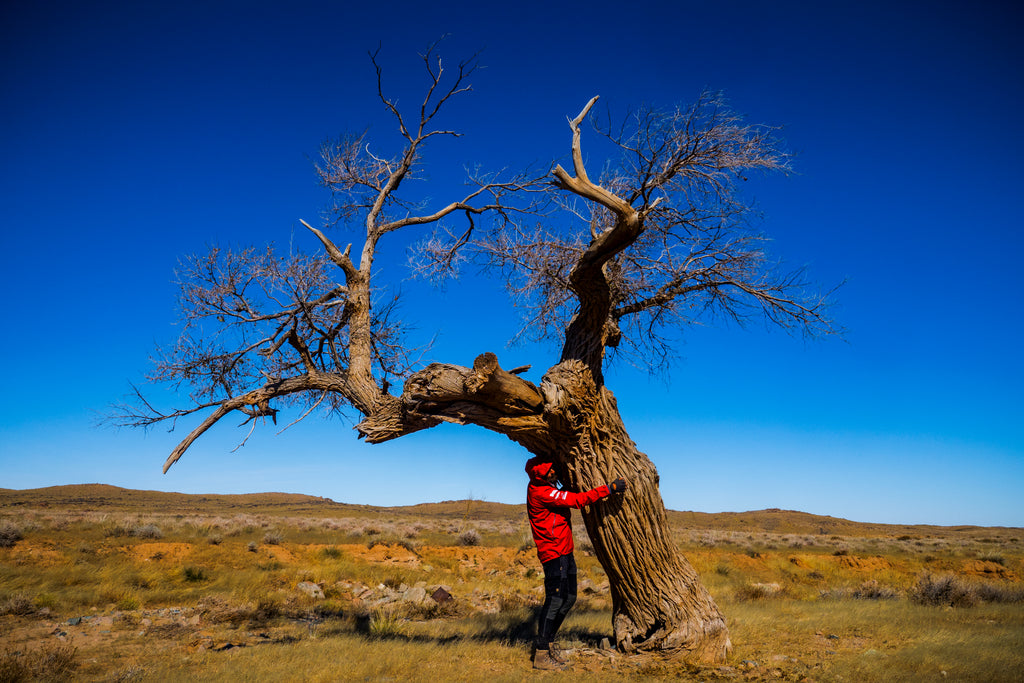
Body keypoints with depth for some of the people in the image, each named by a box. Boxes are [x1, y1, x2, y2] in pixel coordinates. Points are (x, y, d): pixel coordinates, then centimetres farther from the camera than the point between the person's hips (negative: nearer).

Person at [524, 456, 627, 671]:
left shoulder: (543, 486, 9)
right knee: (555, 600, -7)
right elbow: (578, 500, -22)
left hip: (565, 552, 10)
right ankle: (541, 655, -1)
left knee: (568, 598, 14)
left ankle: (544, 643, 23)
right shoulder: (540, 492, -20)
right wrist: (608, 489, -20)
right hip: (554, 553, -10)